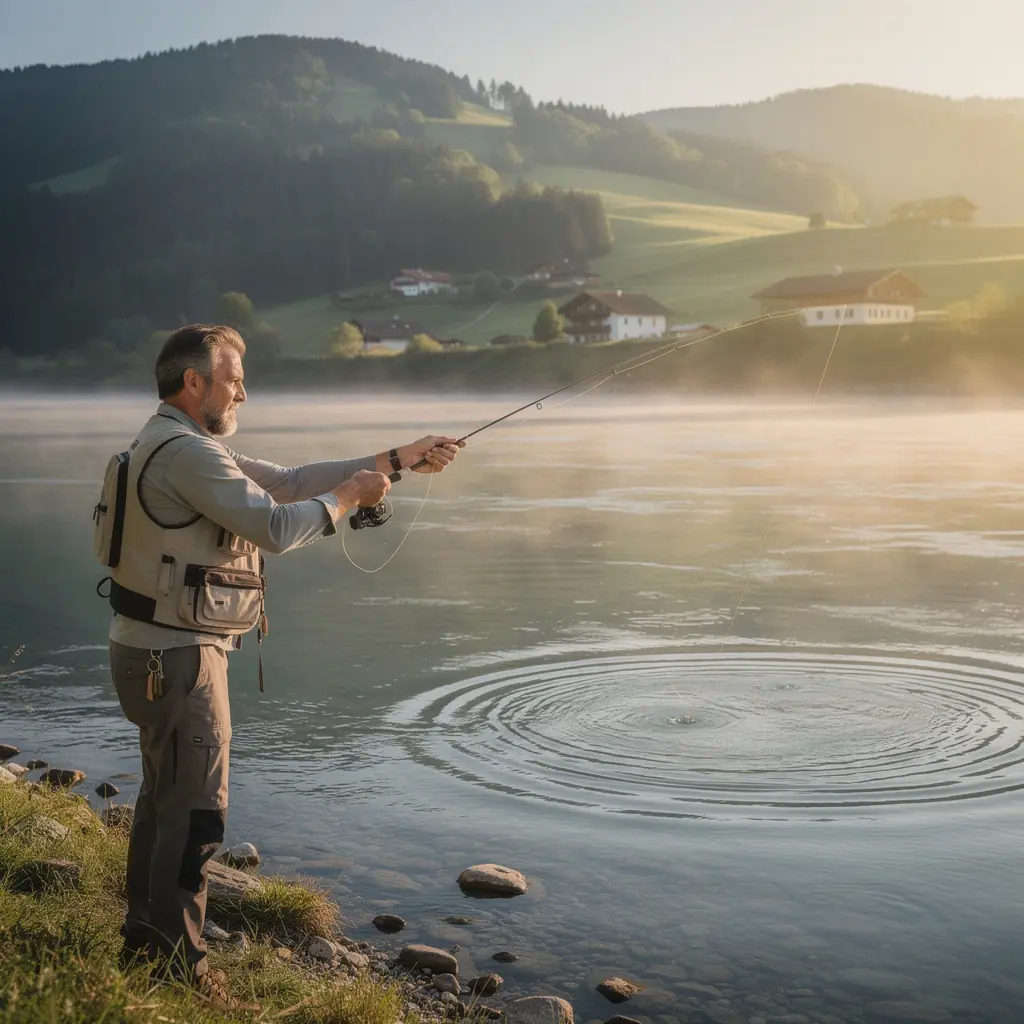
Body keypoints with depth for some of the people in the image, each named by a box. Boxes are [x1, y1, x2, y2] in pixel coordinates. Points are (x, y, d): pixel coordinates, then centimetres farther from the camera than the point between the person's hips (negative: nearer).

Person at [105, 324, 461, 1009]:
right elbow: (274, 526, -26)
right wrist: (348, 496, -9)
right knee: (196, 809, -3)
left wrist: (397, 462, 10)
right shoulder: (185, 452, -20)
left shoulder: (187, 448, 15)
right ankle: (182, 965, 7)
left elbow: (287, 482, 14)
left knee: (164, 797, 20)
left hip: (158, 651, 11)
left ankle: (145, 938, 32)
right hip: (177, 656, -11)